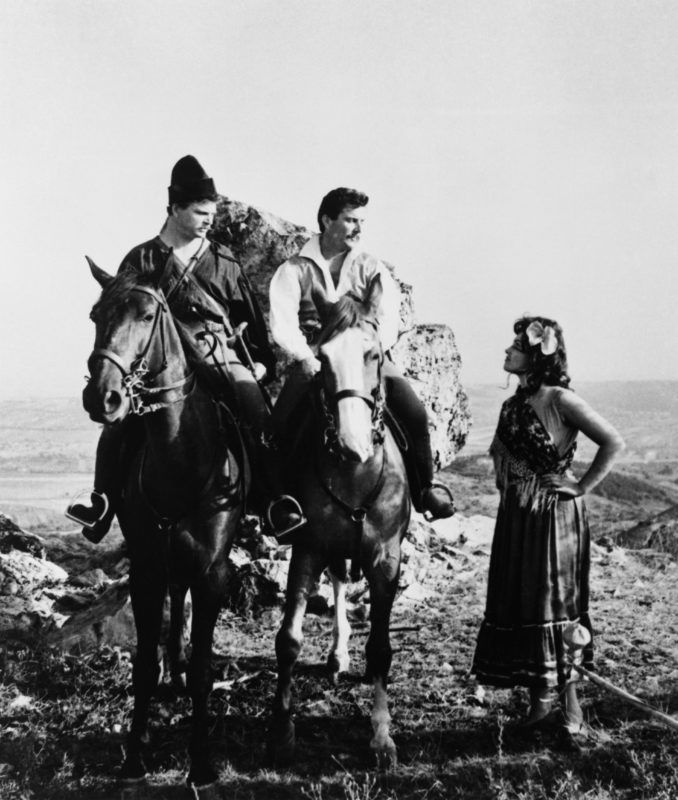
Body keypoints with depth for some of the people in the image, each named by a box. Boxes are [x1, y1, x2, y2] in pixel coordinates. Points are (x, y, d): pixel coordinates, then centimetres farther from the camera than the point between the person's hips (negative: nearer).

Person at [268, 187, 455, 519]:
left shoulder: (370, 268, 11)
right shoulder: (295, 270, 6)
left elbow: (389, 317, 1)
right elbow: (282, 321, -5)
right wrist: (305, 357, -20)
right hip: (312, 359, -1)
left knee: (415, 414, -19)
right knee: (278, 426, -22)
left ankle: (425, 487, -1)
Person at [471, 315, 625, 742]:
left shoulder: (560, 401, -12)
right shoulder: (513, 405, 10)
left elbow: (614, 442, -14)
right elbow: (500, 454, 27)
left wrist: (582, 487, -12)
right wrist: (505, 483, 10)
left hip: (554, 515, -7)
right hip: (515, 517, 7)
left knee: (555, 607, -4)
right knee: (516, 605, 7)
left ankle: (572, 707, 7)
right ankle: (539, 702, 19)